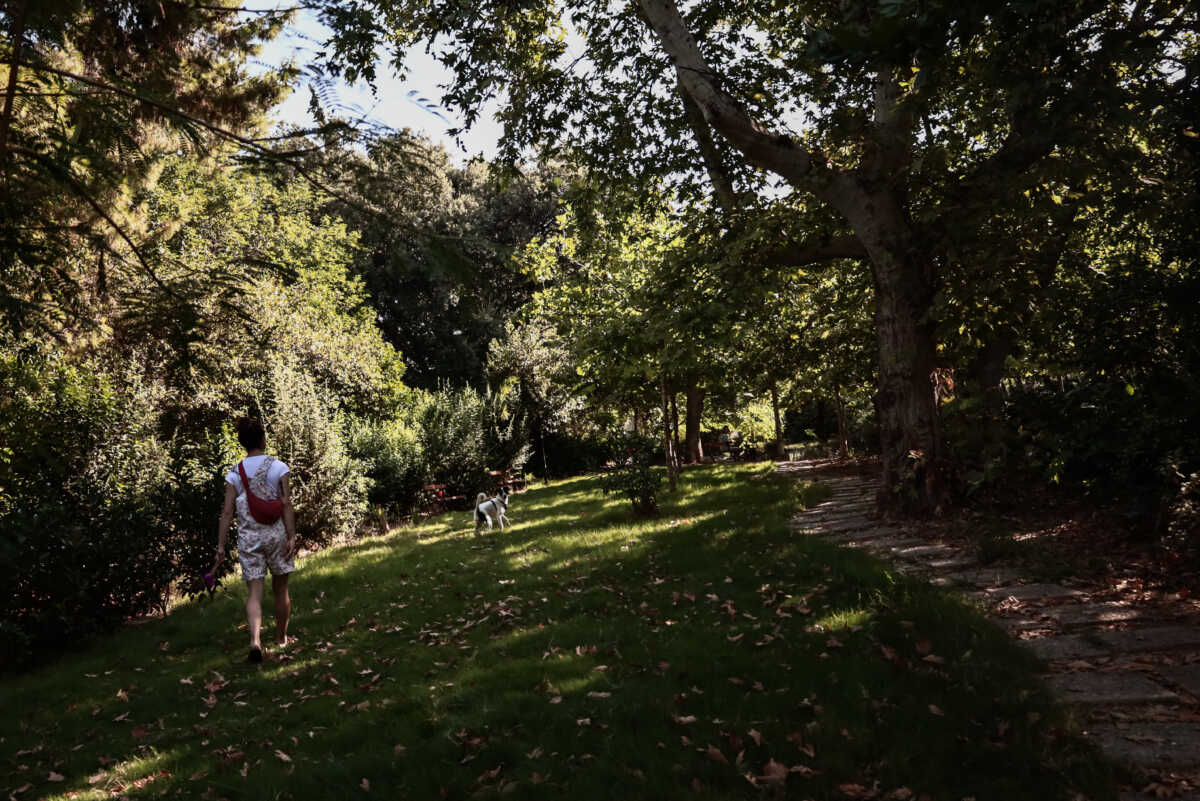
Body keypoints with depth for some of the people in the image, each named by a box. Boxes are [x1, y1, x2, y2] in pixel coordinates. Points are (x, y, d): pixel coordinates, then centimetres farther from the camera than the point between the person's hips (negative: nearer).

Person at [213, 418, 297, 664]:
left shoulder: (235, 473, 2)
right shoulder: (278, 467, -5)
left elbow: (227, 511, -1)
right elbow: (286, 505, -10)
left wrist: (221, 546, 2)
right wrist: (292, 537, -9)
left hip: (248, 537, 1)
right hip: (276, 533, -1)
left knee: (255, 592, 2)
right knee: (280, 589, 15)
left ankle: (255, 641, -18)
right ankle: (281, 637, 29)